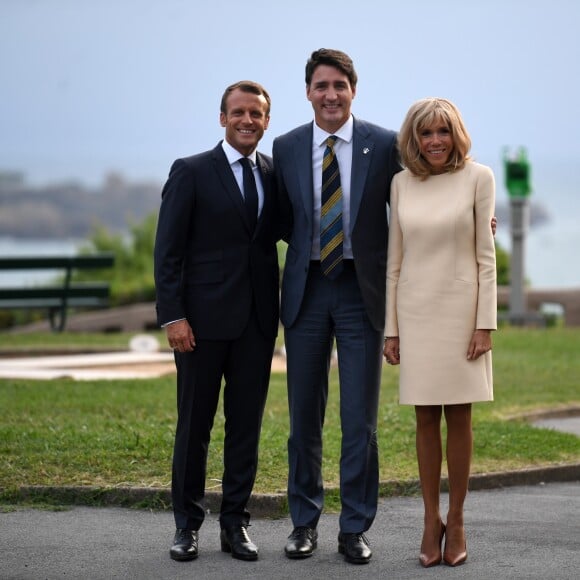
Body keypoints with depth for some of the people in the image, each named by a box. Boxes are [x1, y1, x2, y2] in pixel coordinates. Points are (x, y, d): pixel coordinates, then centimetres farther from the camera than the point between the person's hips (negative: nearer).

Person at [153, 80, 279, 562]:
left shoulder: (275, 174, 9)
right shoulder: (191, 173, -2)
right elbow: (168, 251, -5)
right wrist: (173, 316, -12)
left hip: (257, 319, 4)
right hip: (204, 317, -3)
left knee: (246, 423, 7)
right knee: (194, 424, 4)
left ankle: (235, 522, 16)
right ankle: (187, 523, 15)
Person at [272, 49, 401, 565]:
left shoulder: (384, 145, -2)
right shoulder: (286, 148, 5)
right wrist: (307, 246, -2)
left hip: (361, 290, -2)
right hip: (306, 290, 2)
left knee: (360, 419, 1)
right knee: (304, 416, 8)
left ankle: (355, 528, 10)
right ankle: (304, 522, 20)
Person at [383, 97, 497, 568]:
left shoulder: (477, 177, -4)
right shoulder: (402, 183, 5)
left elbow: (486, 255, -5)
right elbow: (395, 260, 7)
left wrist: (486, 323, -9)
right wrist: (391, 328, 5)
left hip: (461, 309, -2)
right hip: (416, 312, 2)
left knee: (458, 417, 2)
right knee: (426, 418, 5)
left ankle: (456, 520, 11)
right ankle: (431, 520, 11)